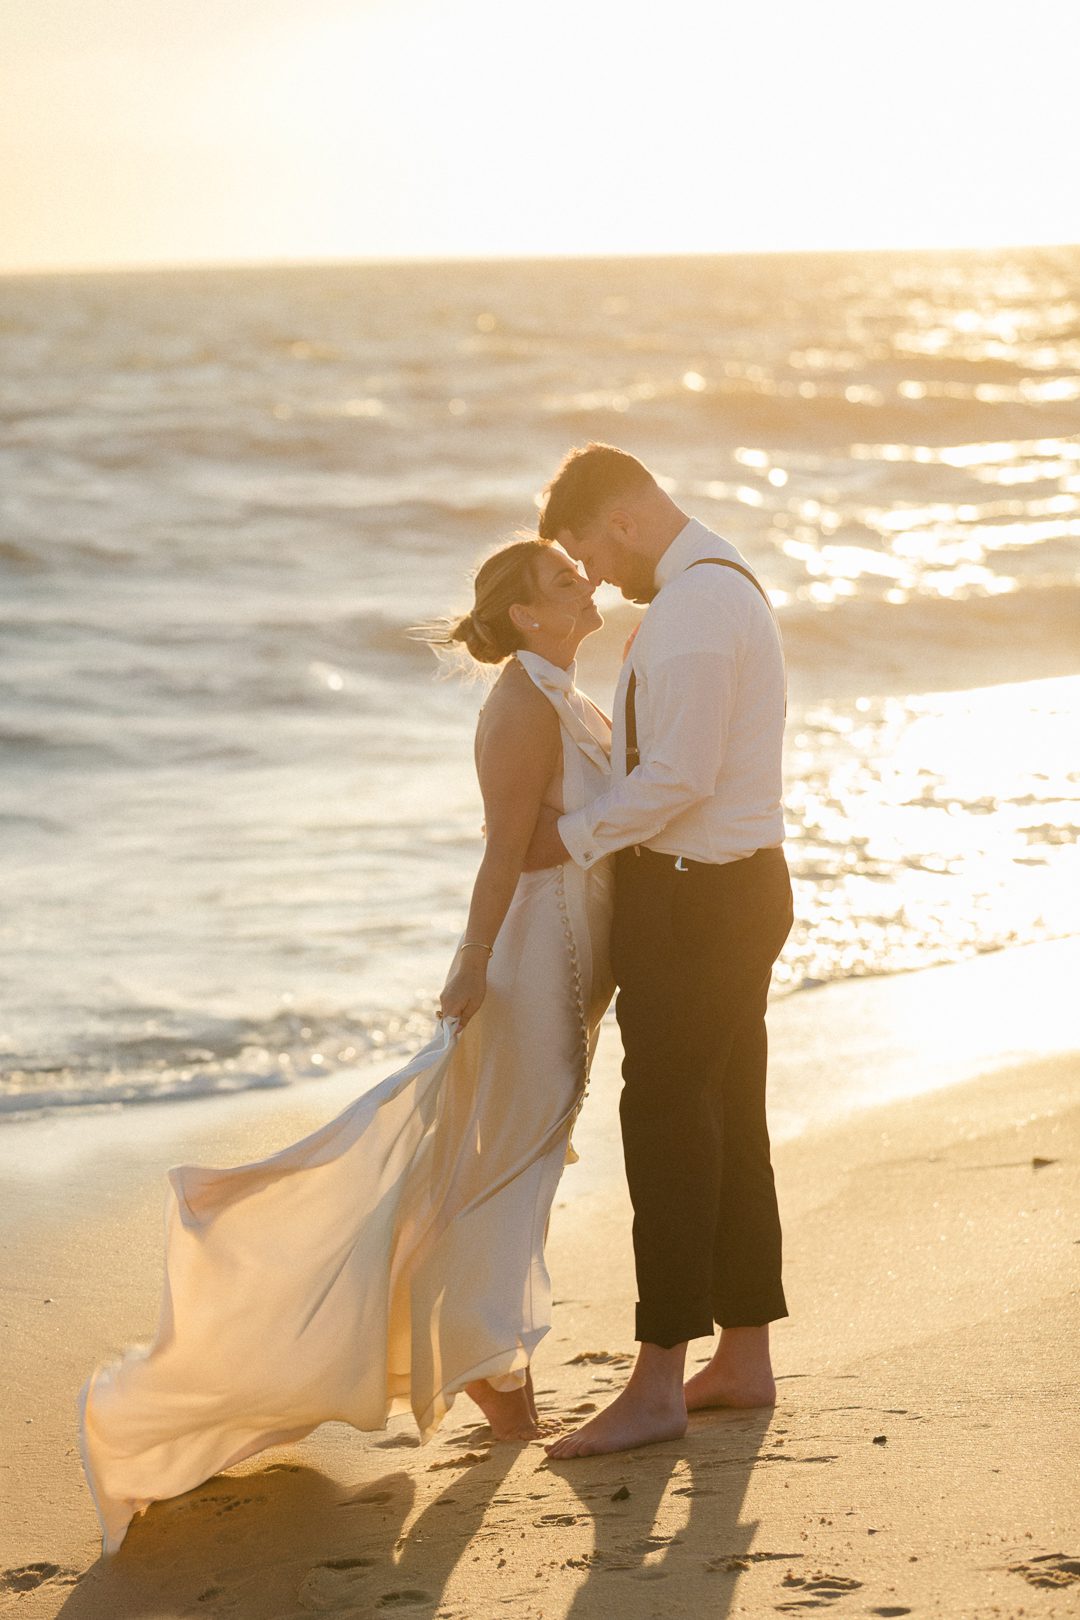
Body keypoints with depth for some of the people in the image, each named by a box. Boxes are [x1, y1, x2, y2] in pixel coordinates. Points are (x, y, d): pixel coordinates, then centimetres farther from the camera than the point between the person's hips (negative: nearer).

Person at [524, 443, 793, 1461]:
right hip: (738, 881, 10)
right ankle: (744, 1357, 24)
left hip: (693, 897, -10)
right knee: (730, 1119, 15)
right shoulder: (725, 585, 15)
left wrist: (577, 837, -12)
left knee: (667, 1122, -5)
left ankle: (658, 1383, 1)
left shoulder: (694, 606, -18)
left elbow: (679, 777, -23)